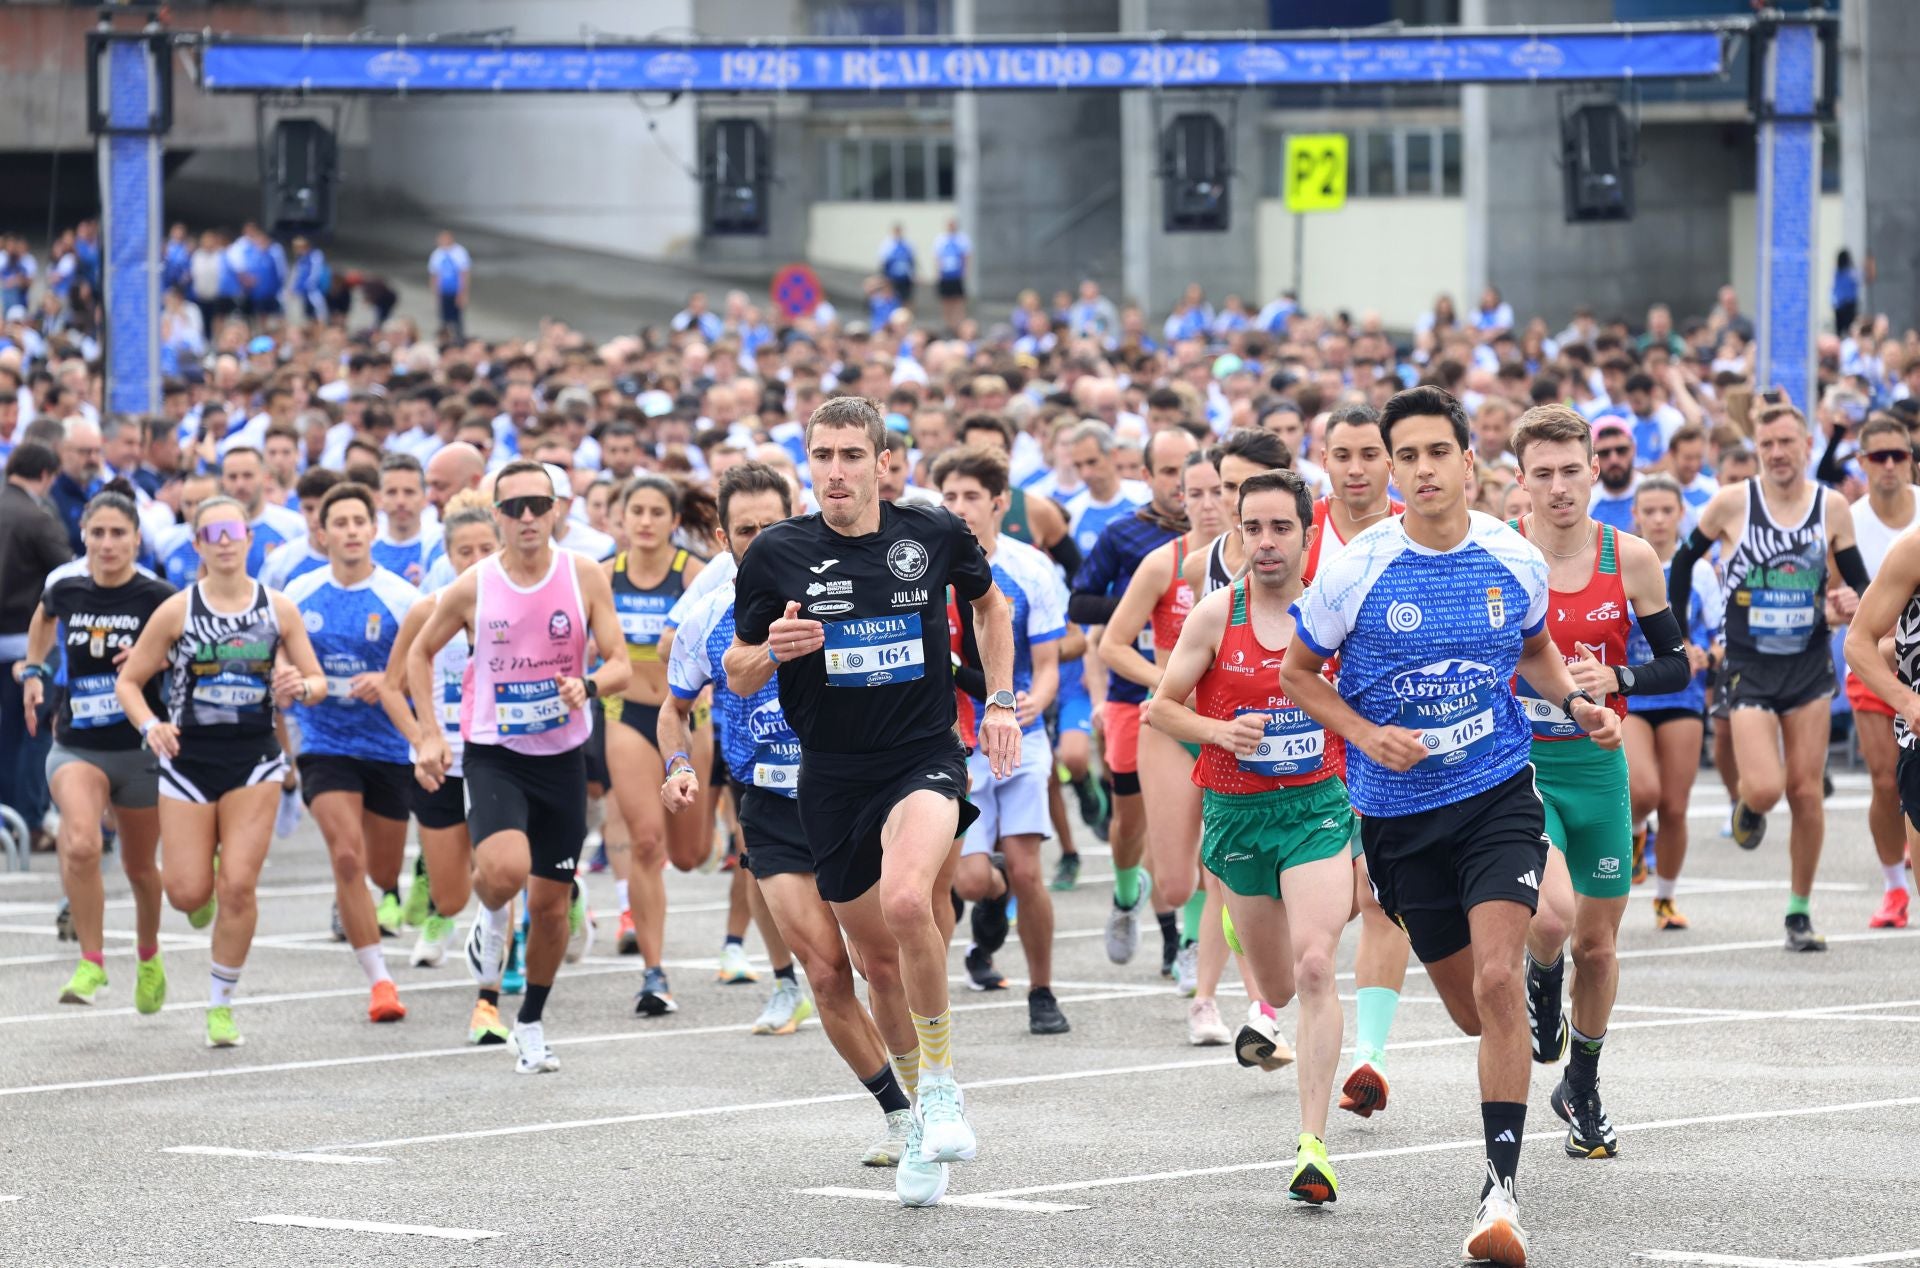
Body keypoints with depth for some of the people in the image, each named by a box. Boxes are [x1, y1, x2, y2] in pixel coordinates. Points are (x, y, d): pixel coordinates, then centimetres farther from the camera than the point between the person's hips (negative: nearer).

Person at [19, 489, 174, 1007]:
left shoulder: (157, 598, -13)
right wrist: (32, 669, 18)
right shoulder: (64, 585, -3)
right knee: (80, 846, -26)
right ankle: (90, 961, -12)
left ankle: (148, 957, 45)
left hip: (142, 749, -1)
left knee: (139, 867, 17)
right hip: (76, 745, 1)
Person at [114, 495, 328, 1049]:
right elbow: (128, 681, 1)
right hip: (188, 759, 0)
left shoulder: (278, 609, 0)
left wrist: (300, 688, -17)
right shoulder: (177, 611, -5)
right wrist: (150, 726, -18)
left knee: (238, 885, -11)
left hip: (254, 759, 0)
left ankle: (222, 1004, 4)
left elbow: (318, 681, 6)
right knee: (189, 894, -2)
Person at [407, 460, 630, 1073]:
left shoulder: (585, 577, -6)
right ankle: (491, 919, 9)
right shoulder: (473, 586, -8)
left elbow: (621, 665, -6)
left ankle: (531, 1026, 28)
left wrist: (588, 686, -29)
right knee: (505, 869, -28)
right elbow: (420, 654, 8)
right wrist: (429, 734, 0)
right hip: (493, 752, -2)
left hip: (563, 754, 2)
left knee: (552, 902, 8)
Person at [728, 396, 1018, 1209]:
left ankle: (940, 1079, -12)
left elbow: (988, 601, 19)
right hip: (831, 773, 2)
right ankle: (917, 1126, 31)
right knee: (876, 954, 9)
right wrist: (771, 651, -17)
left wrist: (1001, 700, 11)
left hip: (925, 757, -2)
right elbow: (738, 674, 5)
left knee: (907, 901, -31)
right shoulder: (776, 554, -4)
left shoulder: (935, 534, -3)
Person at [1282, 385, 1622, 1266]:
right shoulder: (1356, 570, -9)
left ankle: (1501, 1190, -15)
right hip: (1400, 812, 0)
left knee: (1497, 979, -19)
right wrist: (1367, 734, -13)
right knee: (1470, 1009, 9)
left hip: (1498, 796, 0)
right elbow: (1297, 674, 3)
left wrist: (1576, 703, 1)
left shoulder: (1514, 560, -2)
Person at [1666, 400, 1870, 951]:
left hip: (1811, 665, 2)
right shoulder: (1732, 503, -7)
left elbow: (1858, 580, 9)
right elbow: (1684, 559, 7)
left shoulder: (1832, 507, -1)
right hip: (1749, 670, -2)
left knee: (1806, 792, 1)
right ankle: (1747, 807, 23)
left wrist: (1853, 601, -15)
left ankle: (1800, 912, 14)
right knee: (1765, 789, -16)